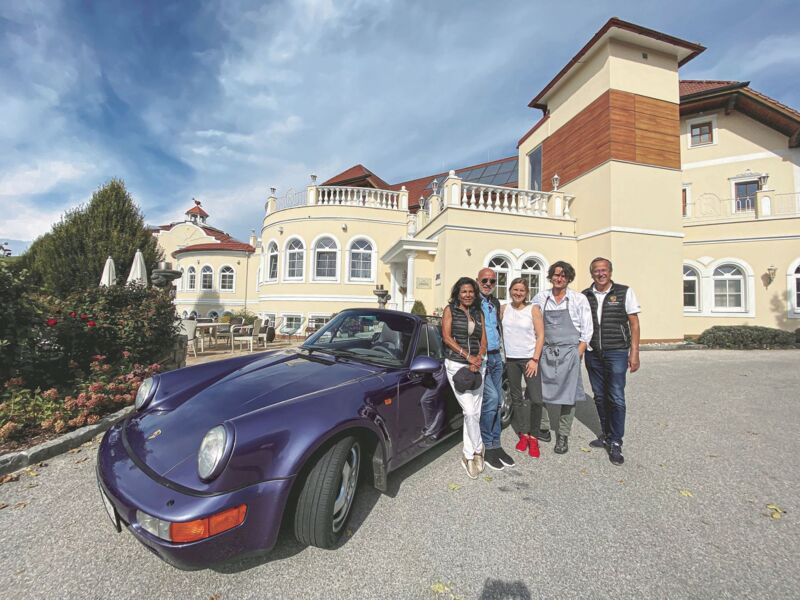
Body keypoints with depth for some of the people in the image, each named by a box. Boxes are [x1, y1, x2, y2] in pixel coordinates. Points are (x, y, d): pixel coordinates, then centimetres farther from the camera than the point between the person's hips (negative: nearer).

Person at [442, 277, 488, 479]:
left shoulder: (478, 313, 13)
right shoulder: (450, 310, 1)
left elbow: (483, 341, 10)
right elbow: (446, 337, -8)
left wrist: (478, 358, -9)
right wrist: (468, 357, -14)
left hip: (476, 366, 4)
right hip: (456, 365, -4)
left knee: (474, 412, 6)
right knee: (470, 411, -8)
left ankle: (468, 456, 21)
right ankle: (478, 449, 14)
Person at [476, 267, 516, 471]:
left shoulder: (495, 302, 15)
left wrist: (499, 350, 18)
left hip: (496, 356, 8)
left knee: (497, 401, 9)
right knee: (491, 398, -15)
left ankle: (495, 445, 20)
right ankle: (487, 447, 1)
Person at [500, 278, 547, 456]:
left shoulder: (533, 310, -4)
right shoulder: (504, 309, 5)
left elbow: (540, 336, -6)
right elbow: (499, 330, 11)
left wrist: (535, 359, -12)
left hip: (529, 359, -3)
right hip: (510, 359, 3)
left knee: (536, 399, -8)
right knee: (516, 398, 11)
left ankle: (534, 436, 11)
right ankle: (523, 434, 25)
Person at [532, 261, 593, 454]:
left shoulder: (579, 299, 1)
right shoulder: (540, 298, 6)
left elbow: (587, 330, 1)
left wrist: (578, 354, -6)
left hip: (569, 352, -1)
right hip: (545, 352, 2)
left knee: (567, 396, 3)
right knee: (540, 393, 3)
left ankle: (563, 436, 17)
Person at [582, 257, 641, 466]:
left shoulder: (624, 292, 0)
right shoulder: (585, 296, 6)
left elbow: (634, 323, -1)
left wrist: (634, 353, -6)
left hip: (616, 352, -3)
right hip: (593, 353, 3)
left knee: (616, 398, -3)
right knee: (600, 397, 12)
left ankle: (616, 443, 9)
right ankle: (606, 435, 27)